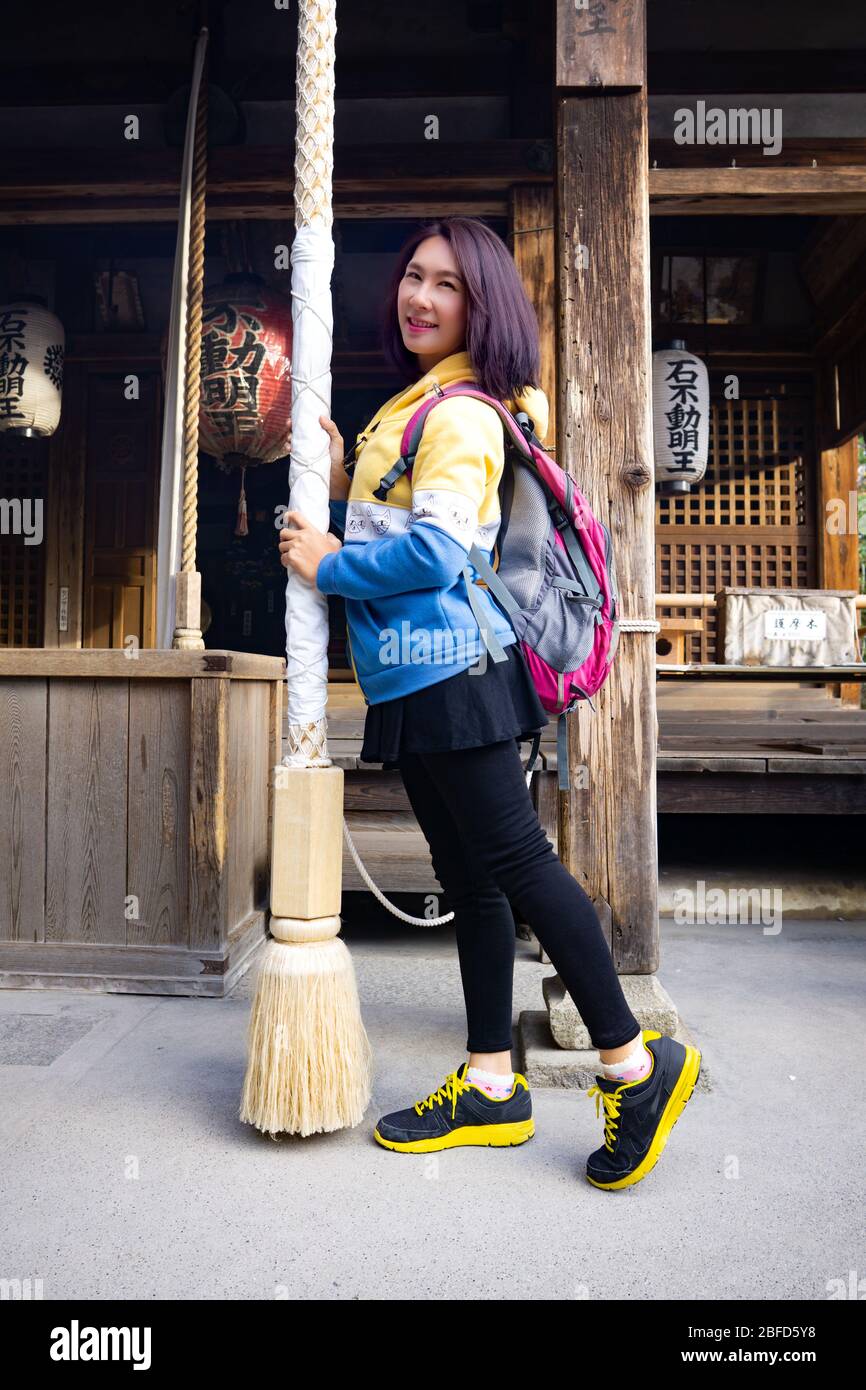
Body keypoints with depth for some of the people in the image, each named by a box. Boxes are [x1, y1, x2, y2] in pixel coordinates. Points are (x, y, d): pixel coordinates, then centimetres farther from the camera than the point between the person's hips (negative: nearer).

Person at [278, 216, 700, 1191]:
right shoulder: (414, 406, 22)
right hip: (416, 680, 10)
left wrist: (328, 564, -6)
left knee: (514, 862, -7)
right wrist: (347, 485, 12)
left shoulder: (462, 413, -8)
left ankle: (636, 1063, 9)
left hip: (452, 672, -10)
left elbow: (433, 553, -18)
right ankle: (491, 1088, 23)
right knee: (467, 875, 11)